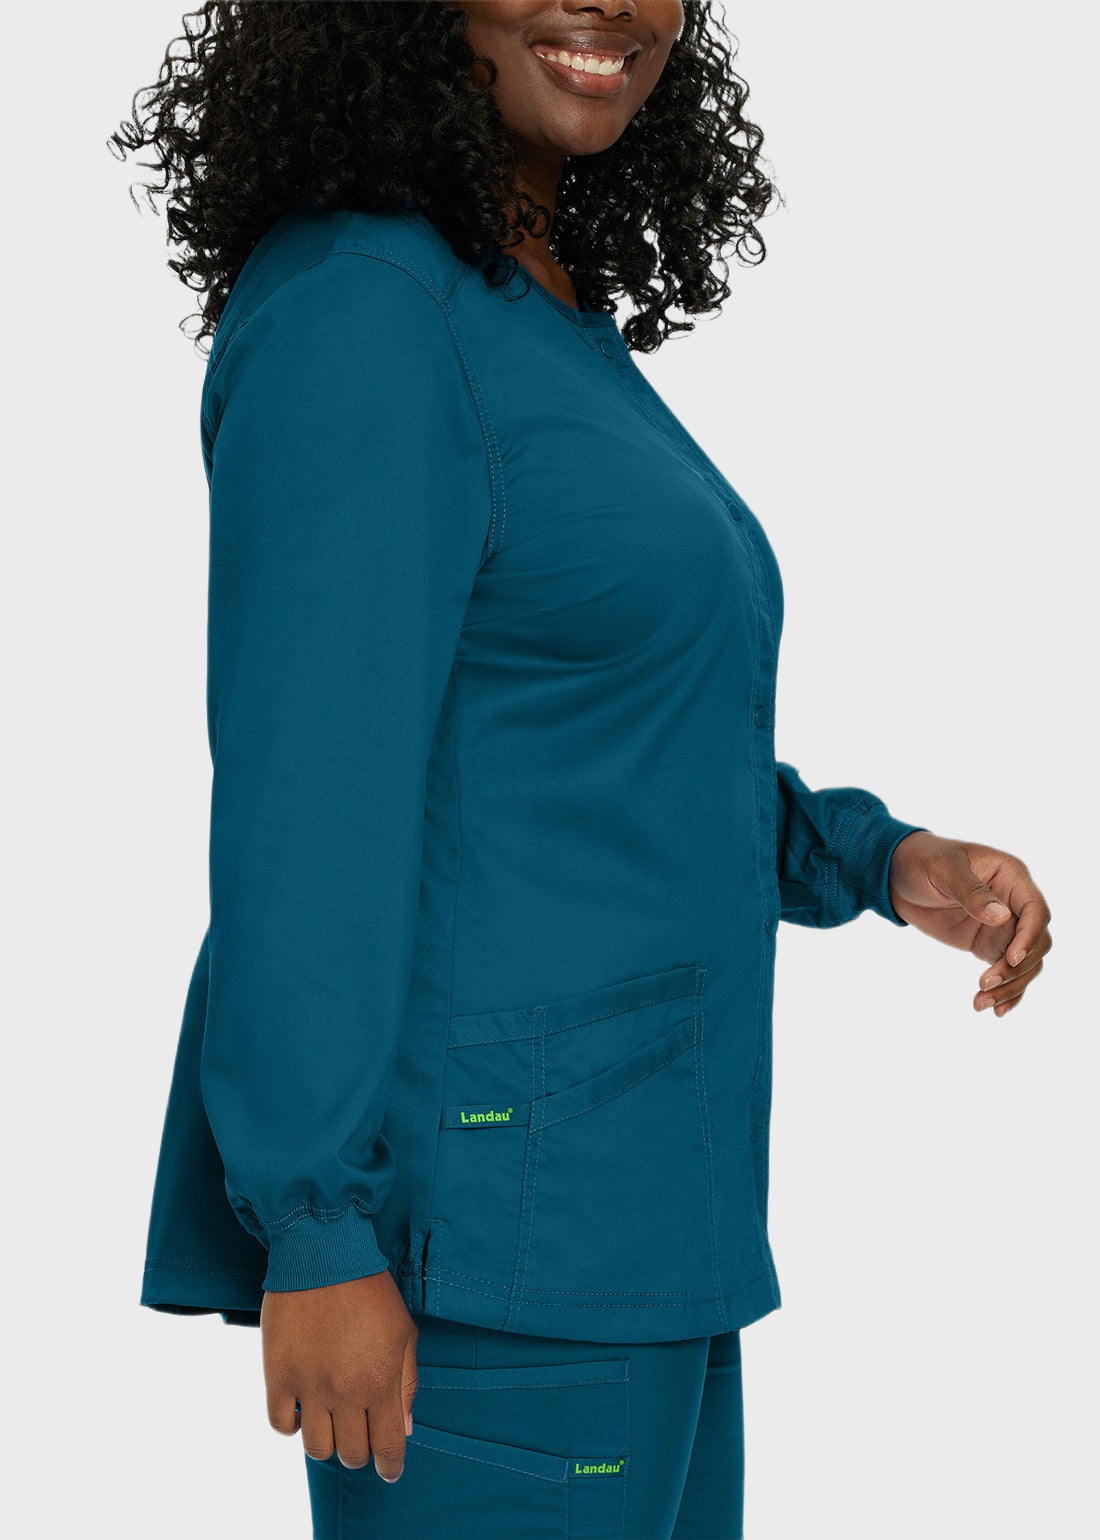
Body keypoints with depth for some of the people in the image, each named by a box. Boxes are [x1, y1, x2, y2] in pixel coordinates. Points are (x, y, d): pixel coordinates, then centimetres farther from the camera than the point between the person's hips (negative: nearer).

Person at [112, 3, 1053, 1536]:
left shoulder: (553, 328, 14)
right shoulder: (356, 308, -15)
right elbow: (309, 796, -20)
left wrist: (888, 862, 6)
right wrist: (318, 1231, -21)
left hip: (618, 1184, 10)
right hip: (467, 1223, -10)